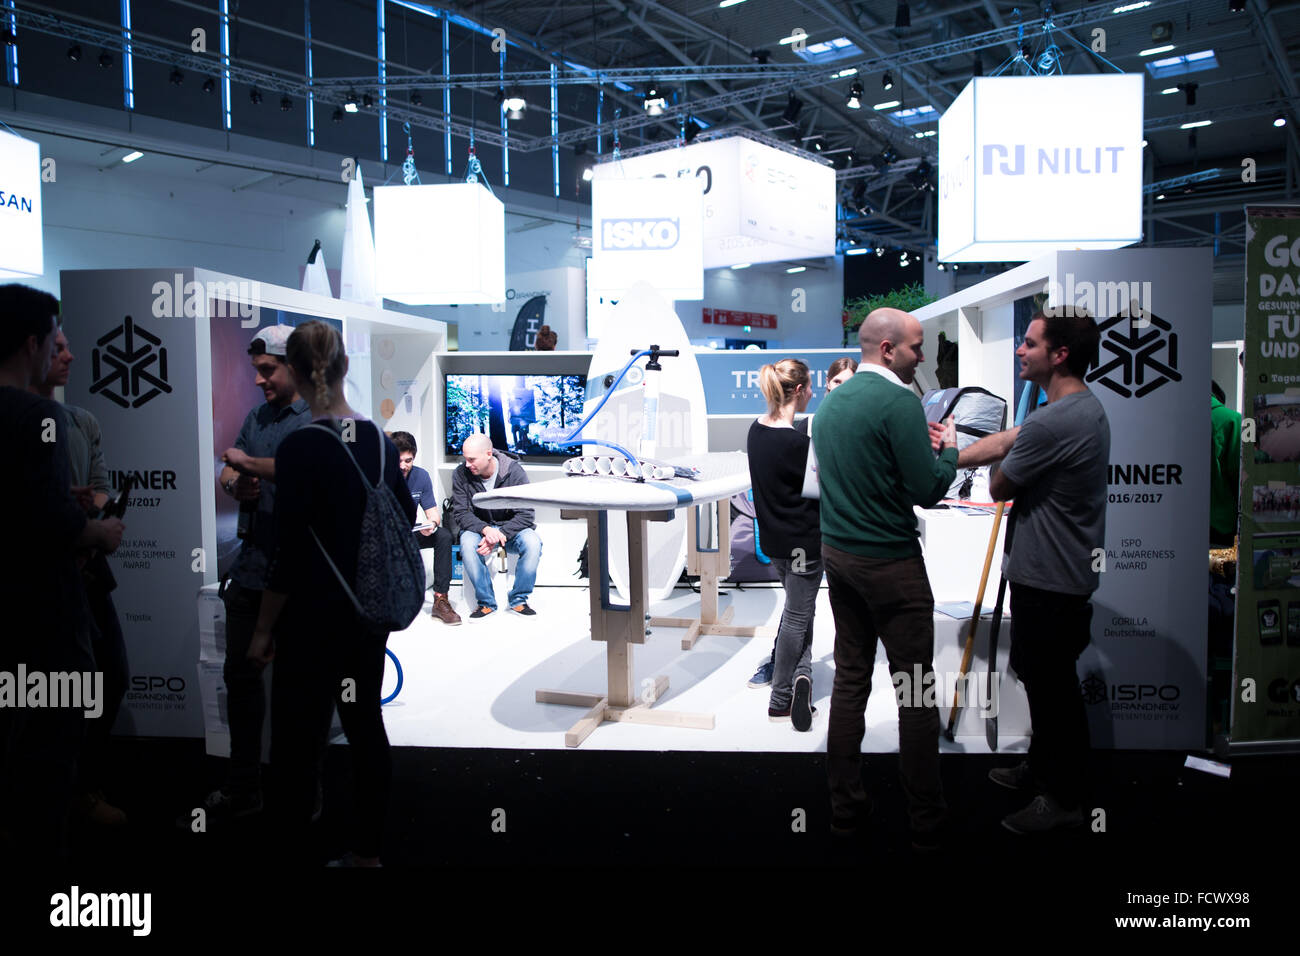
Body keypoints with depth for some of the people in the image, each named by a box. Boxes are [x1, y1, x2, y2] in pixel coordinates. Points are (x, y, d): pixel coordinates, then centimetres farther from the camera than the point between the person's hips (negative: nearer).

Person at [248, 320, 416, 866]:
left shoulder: (299, 447, -16)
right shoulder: (378, 440, 1)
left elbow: (290, 552, -17)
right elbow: (406, 517, 10)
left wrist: (264, 629, -8)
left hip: (313, 616, -6)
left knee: (297, 739, 5)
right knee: (365, 723, 15)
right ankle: (366, 851, 26)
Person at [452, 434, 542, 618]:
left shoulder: (514, 471, -16)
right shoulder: (460, 475, -11)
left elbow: (525, 514, -18)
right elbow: (461, 513, -12)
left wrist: (500, 535, -31)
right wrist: (485, 530, -31)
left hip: (511, 527, -1)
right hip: (478, 527, 1)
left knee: (533, 543, -31)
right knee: (467, 543, -33)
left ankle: (518, 600, -11)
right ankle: (486, 602, -17)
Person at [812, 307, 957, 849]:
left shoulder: (830, 402, 9)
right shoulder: (898, 401, -16)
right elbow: (928, 491, -17)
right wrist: (949, 450, 2)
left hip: (837, 555, 8)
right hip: (890, 562, -7)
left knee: (849, 680, 13)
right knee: (916, 688, 3)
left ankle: (845, 806, 20)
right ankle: (926, 819, 13)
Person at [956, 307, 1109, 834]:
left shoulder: (1052, 424, -28)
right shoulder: (1085, 407, 6)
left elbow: (998, 486, -13)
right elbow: (1000, 443, 12)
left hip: (1050, 582, -10)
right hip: (1056, 571, 10)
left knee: (1052, 686, 5)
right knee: (1039, 676, 22)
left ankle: (1063, 797, 20)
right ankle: (1042, 767, 39)